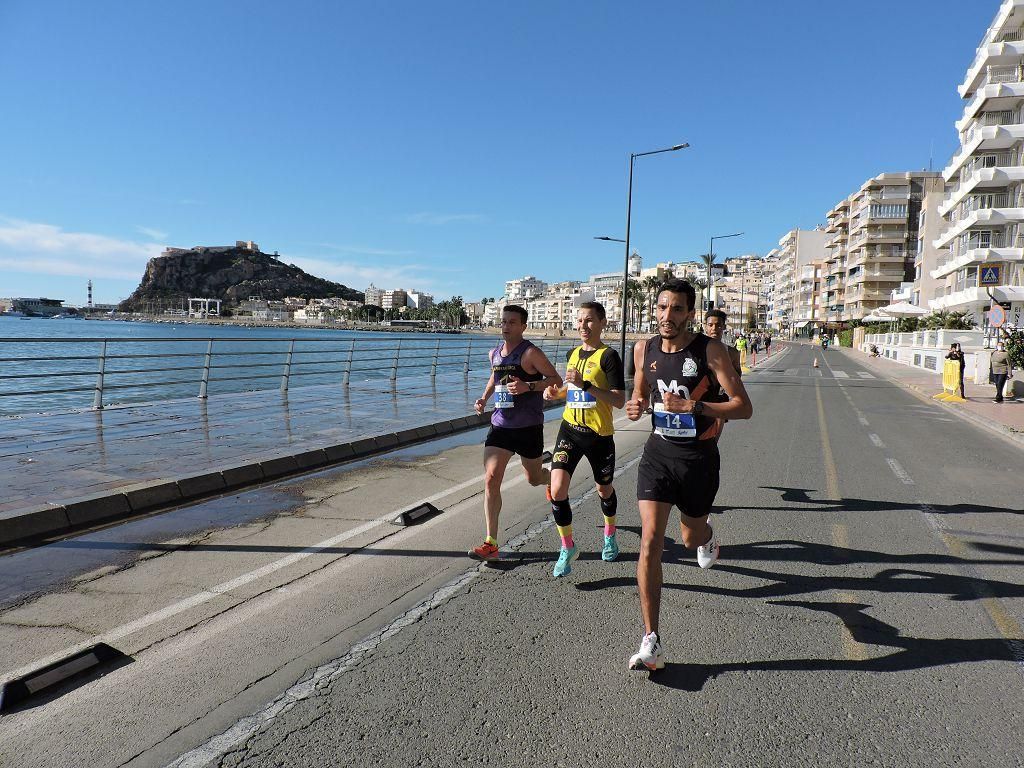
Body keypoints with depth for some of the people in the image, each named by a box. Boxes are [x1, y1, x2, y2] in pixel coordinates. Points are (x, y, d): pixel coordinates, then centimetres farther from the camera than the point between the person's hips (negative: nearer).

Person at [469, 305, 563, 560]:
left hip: (528, 427, -4)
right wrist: (484, 398, 10)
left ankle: (555, 479, 52)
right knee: (491, 479, -8)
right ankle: (491, 543, -4)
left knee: (534, 479, 12)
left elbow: (556, 380, -13)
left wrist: (528, 386, -27)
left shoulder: (531, 353, -12)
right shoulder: (494, 353, 8)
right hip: (500, 425, 5)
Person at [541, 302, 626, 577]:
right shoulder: (572, 353, 10)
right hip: (570, 428, 4)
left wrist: (586, 385, -28)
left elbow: (619, 400, -18)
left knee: (604, 490, 17)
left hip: (599, 433, -4)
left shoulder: (608, 356, -11)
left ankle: (610, 535, 46)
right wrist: (555, 392, 4)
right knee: (557, 490, -11)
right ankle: (568, 548, 9)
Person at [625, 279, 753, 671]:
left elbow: (744, 407, -16)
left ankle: (707, 538, 58)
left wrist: (693, 406, -29)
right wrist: (636, 406, -6)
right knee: (651, 541, -11)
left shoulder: (710, 350, -12)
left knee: (691, 538, 17)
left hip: (699, 456, -2)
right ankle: (651, 643, -5)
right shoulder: (644, 349, 0)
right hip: (658, 452, 2)